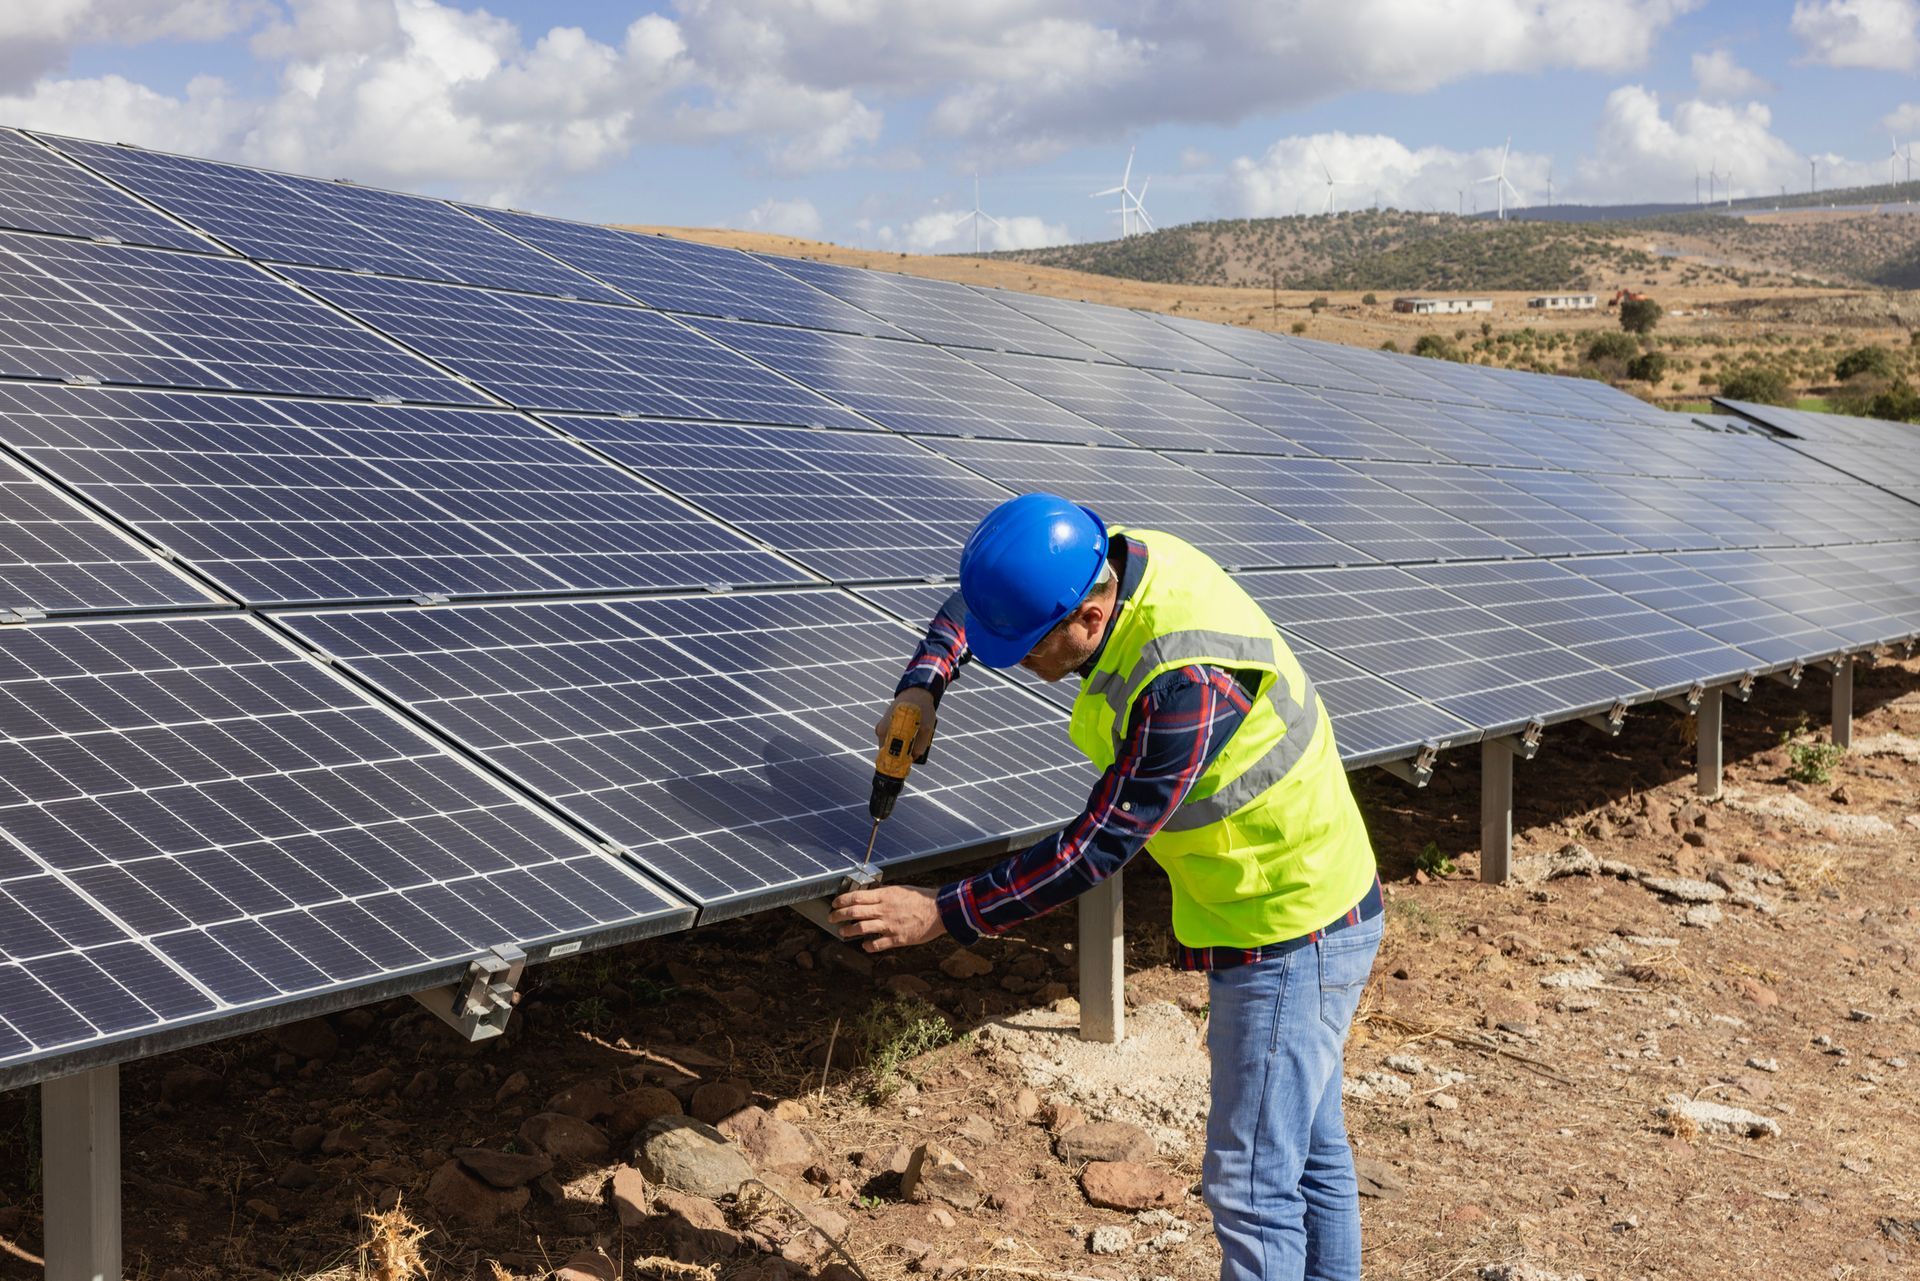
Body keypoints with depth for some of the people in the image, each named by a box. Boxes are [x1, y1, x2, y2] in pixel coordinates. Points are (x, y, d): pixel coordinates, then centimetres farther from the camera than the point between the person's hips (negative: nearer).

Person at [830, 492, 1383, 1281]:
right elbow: (982, 595, 9)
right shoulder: (1116, 559, -9)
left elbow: (1099, 847, -30)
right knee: (1309, 1152, 22)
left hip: (1290, 934, -9)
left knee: (1250, 1185, -3)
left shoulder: (1190, 684, -35)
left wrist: (941, 915, -25)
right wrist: (923, 683, -9)